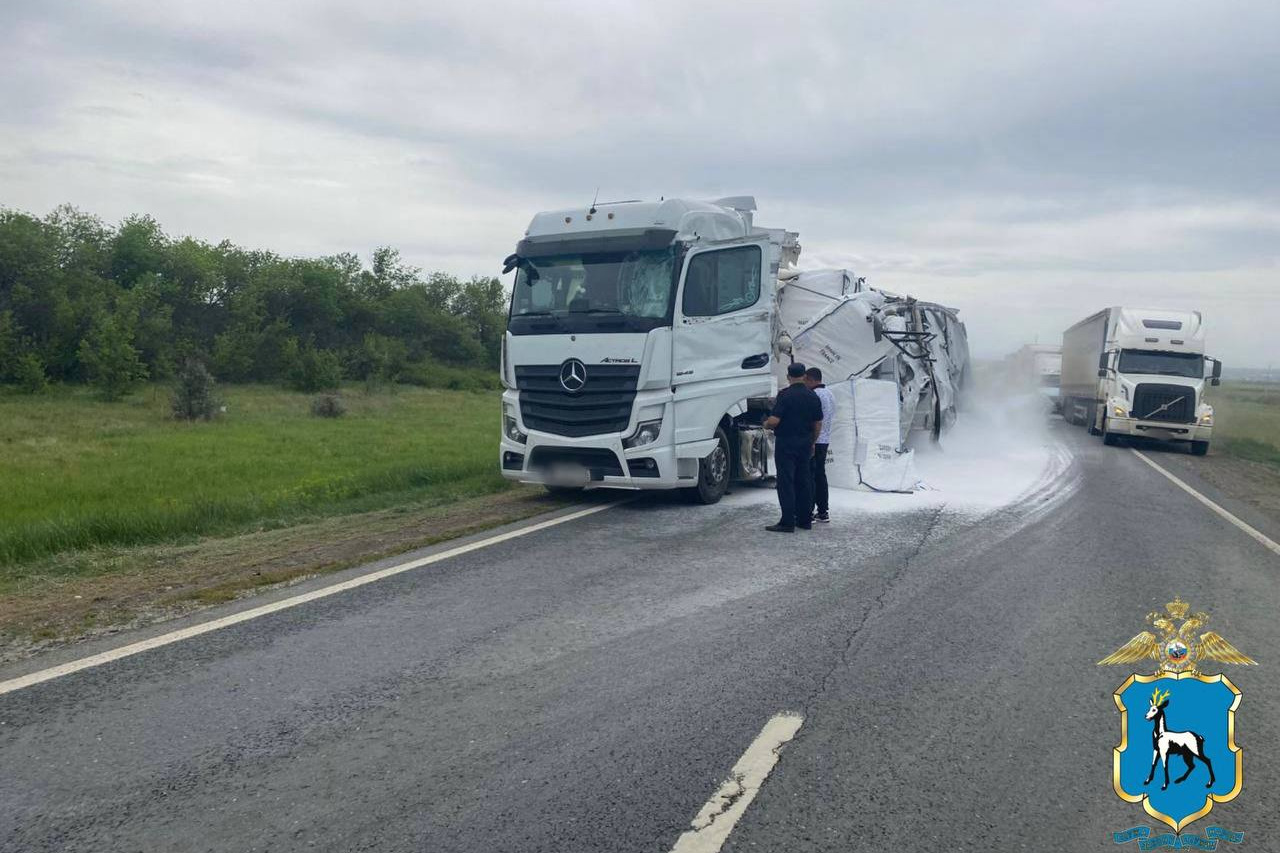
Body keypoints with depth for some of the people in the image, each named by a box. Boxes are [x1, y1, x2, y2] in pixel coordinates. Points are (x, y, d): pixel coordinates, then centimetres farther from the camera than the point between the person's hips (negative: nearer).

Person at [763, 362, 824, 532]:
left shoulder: (785, 394, -13)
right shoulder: (813, 397, 5)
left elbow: (774, 420, -20)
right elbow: (818, 424, 11)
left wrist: (766, 424, 1)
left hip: (786, 443, -6)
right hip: (805, 444, 6)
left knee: (786, 483, -4)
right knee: (803, 481, 13)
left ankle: (787, 522, -6)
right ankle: (805, 519, 17)